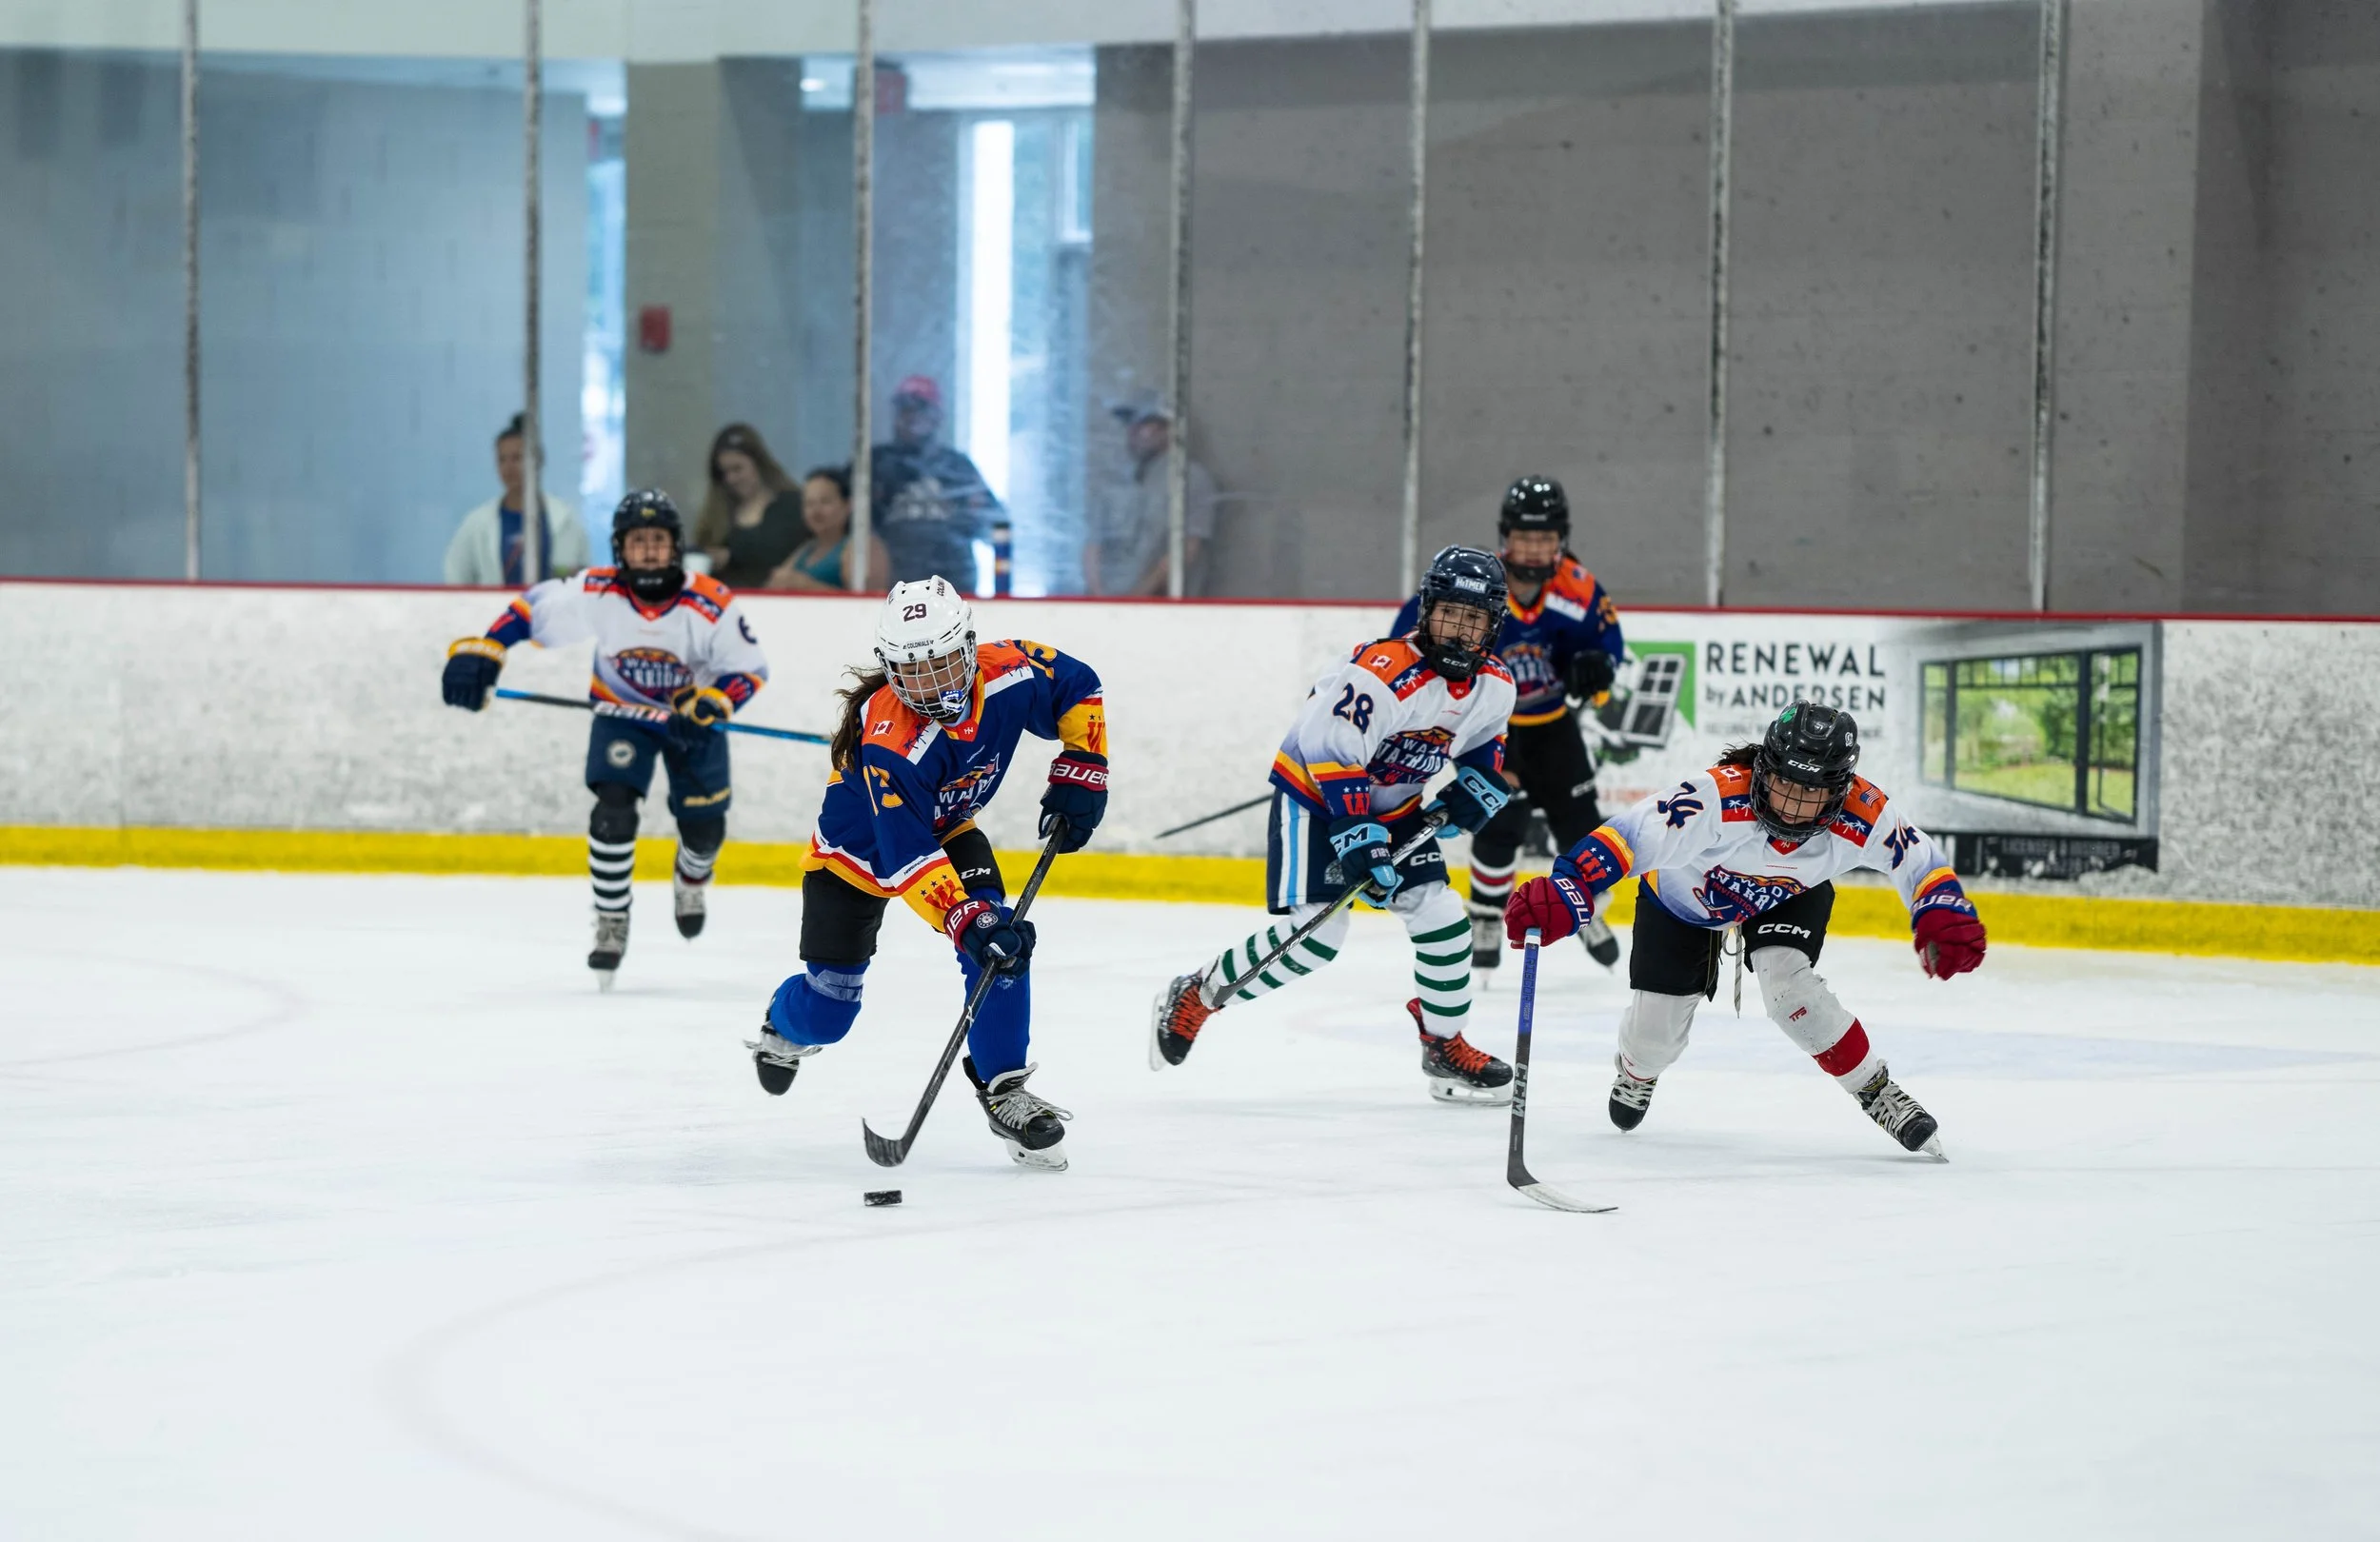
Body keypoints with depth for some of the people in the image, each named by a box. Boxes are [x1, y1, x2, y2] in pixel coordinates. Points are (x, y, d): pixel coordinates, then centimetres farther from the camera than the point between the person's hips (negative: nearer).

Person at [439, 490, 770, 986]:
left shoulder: (711, 604, -27)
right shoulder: (594, 592, -24)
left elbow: (750, 669, -18)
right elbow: (528, 609, -14)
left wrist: (709, 704, -35)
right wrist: (477, 653, -26)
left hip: (695, 719, 0)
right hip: (623, 716, 0)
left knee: (704, 827, 5)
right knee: (613, 810, -20)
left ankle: (691, 879, 43)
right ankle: (612, 923, -3)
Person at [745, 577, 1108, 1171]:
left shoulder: (1007, 674, -27)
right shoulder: (889, 745, -41)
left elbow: (1078, 690, -5)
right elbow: (907, 861, -41)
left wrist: (1080, 771, -15)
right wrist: (967, 921, -49)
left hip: (949, 830, 4)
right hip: (856, 852, -4)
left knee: (1003, 946, -21)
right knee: (828, 1010, 2)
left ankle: (1003, 1089, -9)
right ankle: (785, 1028, 40)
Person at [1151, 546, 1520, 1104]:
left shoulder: (1494, 686, -5)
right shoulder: (1384, 672, -30)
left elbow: (1483, 742, 16)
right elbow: (1333, 756, -32)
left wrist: (1476, 785, -5)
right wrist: (1361, 841, -34)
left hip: (1395, 804, 7)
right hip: (1315, 793, -7)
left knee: (1441, 917, -4)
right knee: (1315, 935, -16)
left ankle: (1445, 1046, 13)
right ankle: (1196, 996, 0)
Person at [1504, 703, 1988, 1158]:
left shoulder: (1863, 816, -33)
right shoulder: (1718, 798, -45)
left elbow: (1920, 860, -16)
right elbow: (1633, 835, -51)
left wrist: (1944, 915, -34)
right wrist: (1565, 890, -65)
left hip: (1792, 896, 1)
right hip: (1685, 894, -1)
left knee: (1787, 984, -27)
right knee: (1656, 1031, 2)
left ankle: (1877, 1092, -9)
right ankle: (1636, 1072, 42)